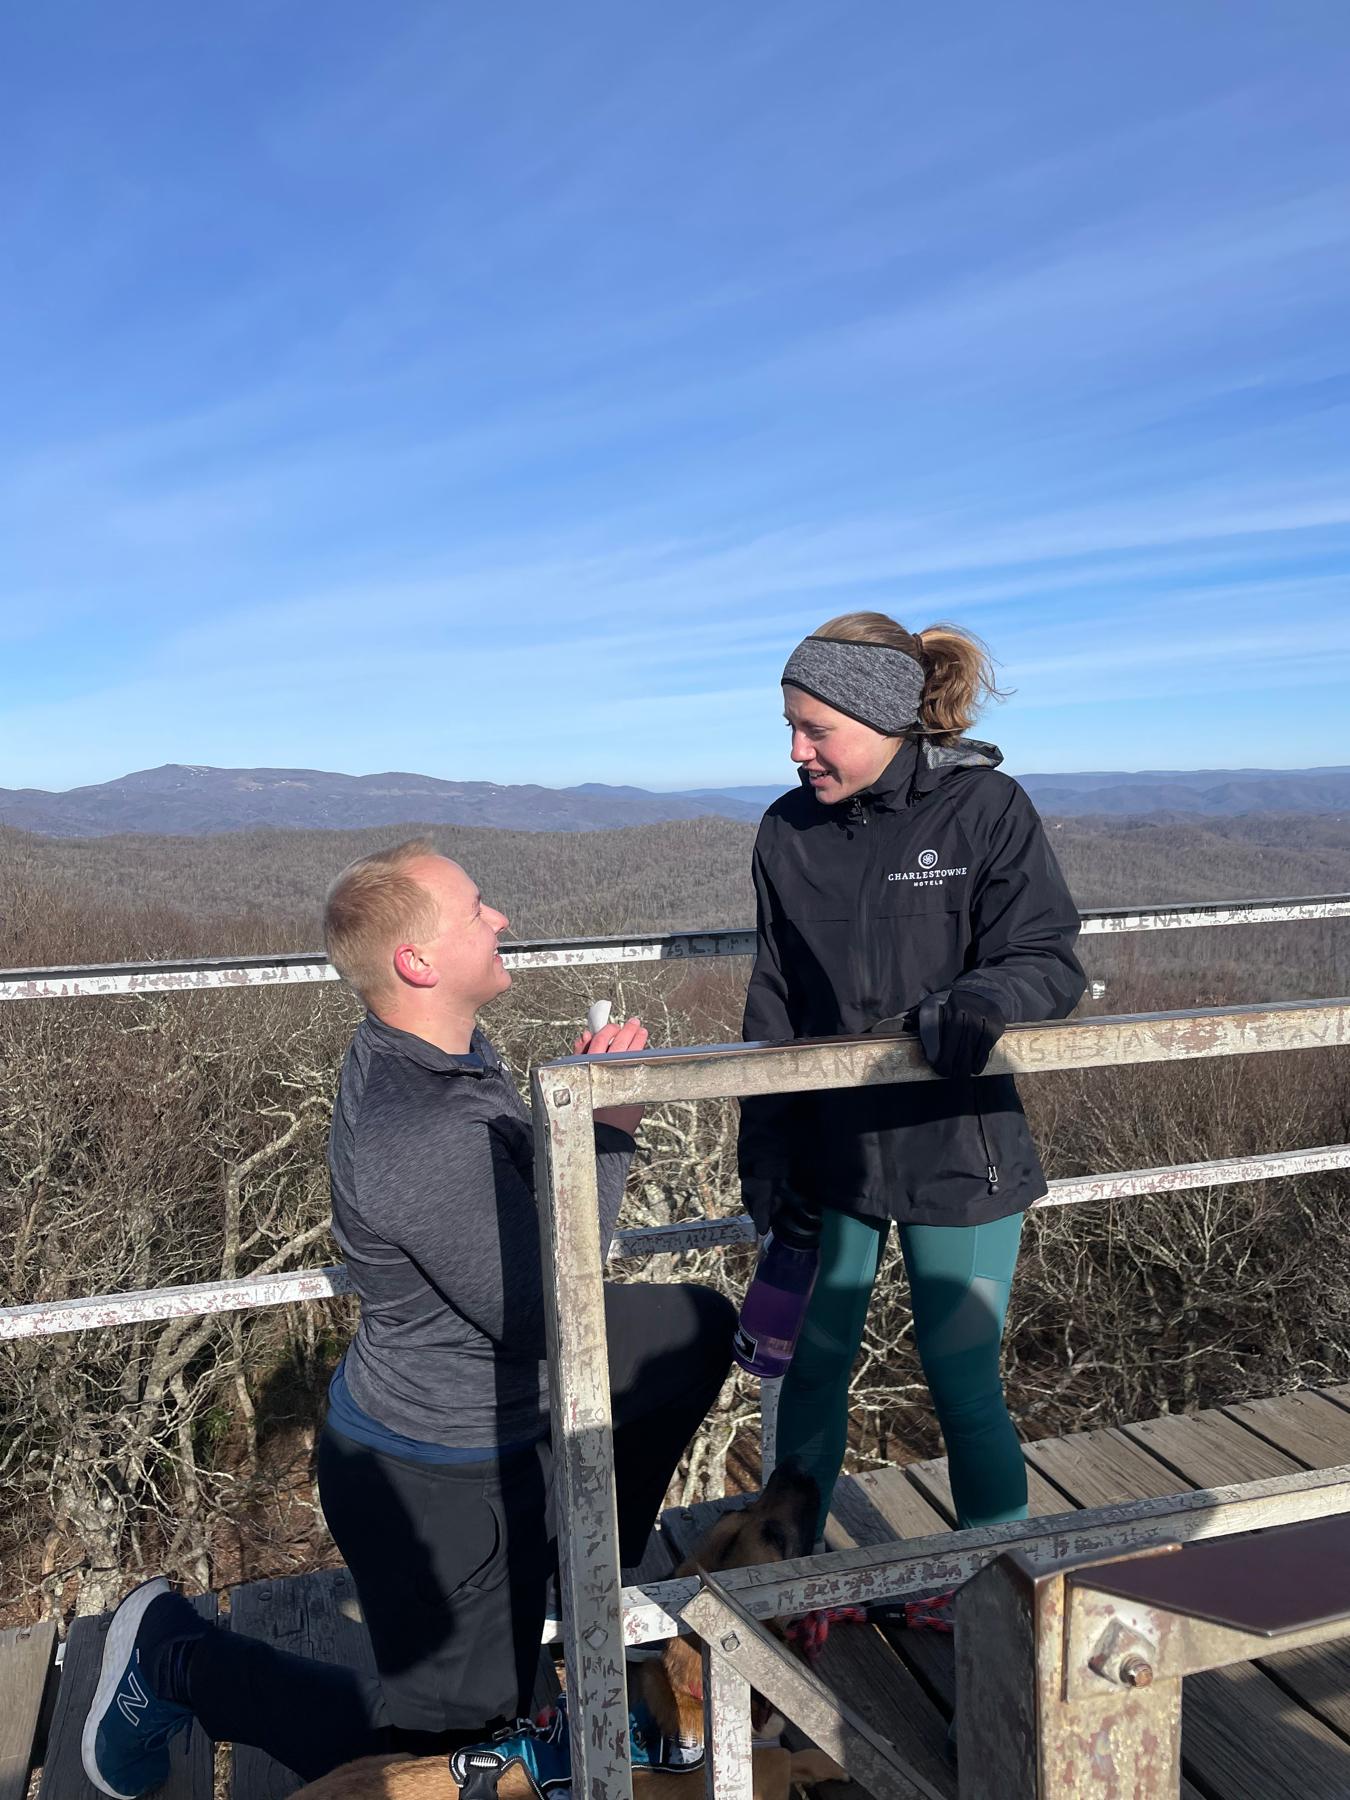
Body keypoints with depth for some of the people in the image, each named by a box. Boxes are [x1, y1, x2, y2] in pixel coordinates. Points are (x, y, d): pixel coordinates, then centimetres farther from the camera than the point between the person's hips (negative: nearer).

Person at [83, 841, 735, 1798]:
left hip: (507, 1409, 9)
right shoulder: (421, 1142, -36)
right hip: (437, 1476, -9)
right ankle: (173, 1649, 24)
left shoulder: (450, 1047, -5)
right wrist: (610, 1130, -25)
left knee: (698, 1326, 17)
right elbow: (545, 1319, -28)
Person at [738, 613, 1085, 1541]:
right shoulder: (789, 832, 0)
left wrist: (980, 995, -32)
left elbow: (1051, 962, -10)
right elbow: (773, 1010, 5)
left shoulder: (987, 809, -10)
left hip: (956, 1155, -3)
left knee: (964, 1384, 6)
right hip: (829, 1149, 3)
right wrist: (765, 1152, 2)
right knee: (813, 1363, 15)